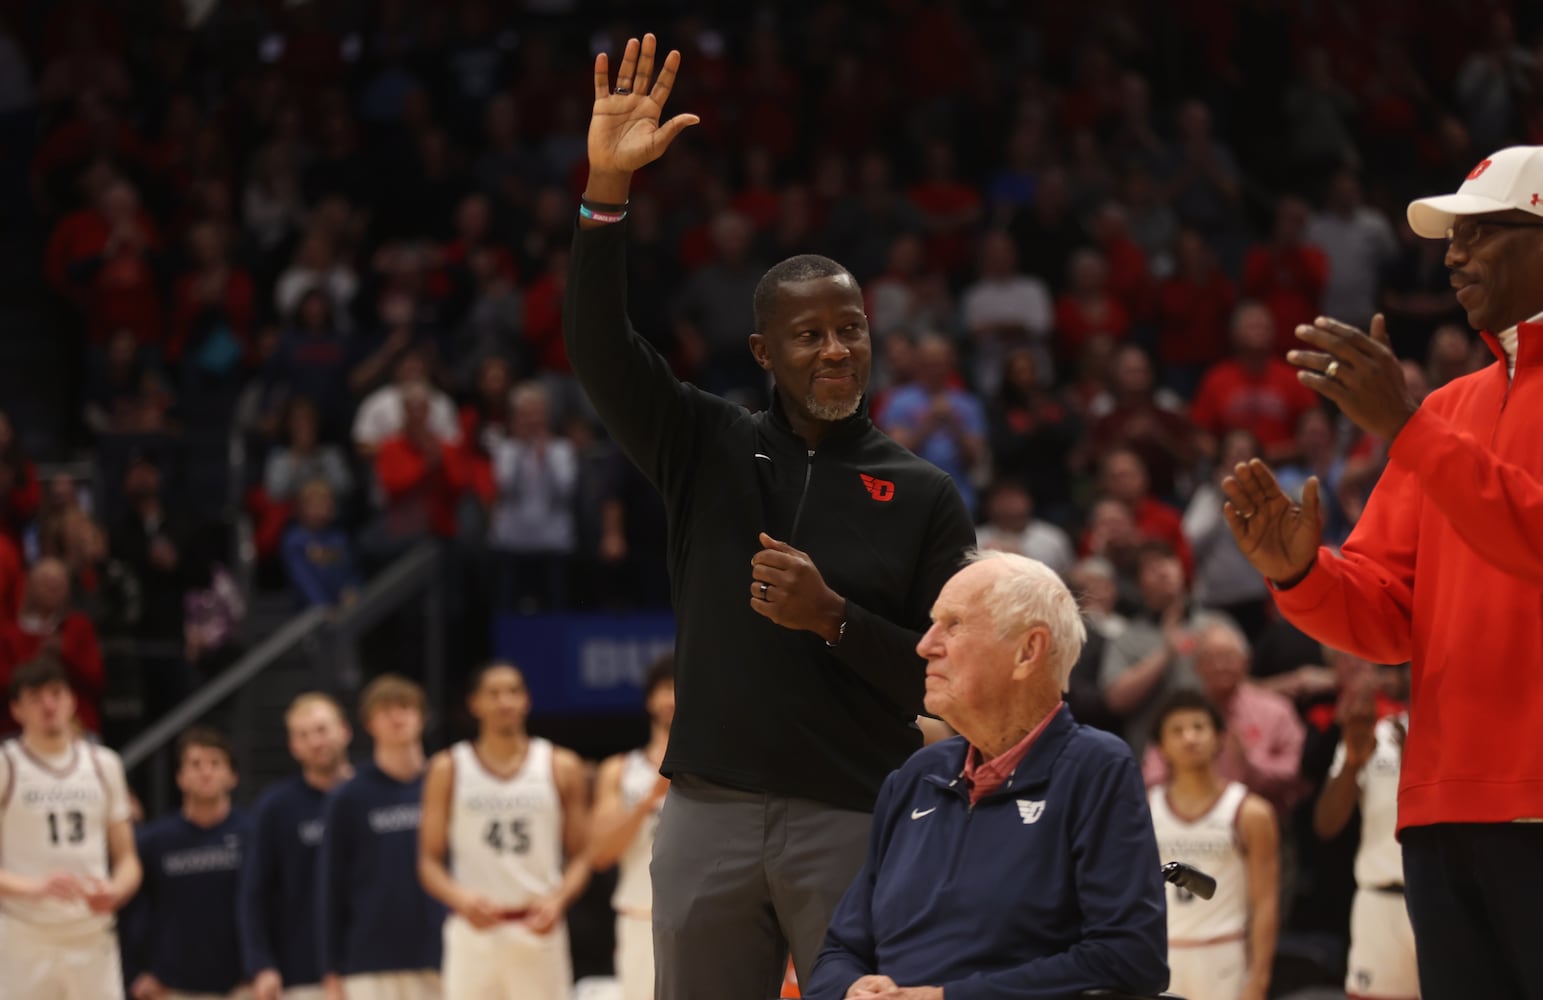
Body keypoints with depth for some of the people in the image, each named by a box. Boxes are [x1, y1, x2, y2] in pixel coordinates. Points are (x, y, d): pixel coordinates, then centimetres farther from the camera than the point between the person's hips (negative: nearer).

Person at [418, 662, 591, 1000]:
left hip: (539, 930, 0)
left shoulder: (562, 767, 8)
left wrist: (557, 900, -13)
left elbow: (581, 856, 7)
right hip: (474, 929, 0)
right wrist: (460, 898, -15)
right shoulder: (448, 769, 7)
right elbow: (429, 861, 5)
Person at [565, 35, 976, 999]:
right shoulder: (710, 447, 8)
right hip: (710, 810, 2)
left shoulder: (926, 496, 4)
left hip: (855, 819, -2)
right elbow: (599, 348, -7)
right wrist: (607, 188, -18)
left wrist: (834, 619, -15)